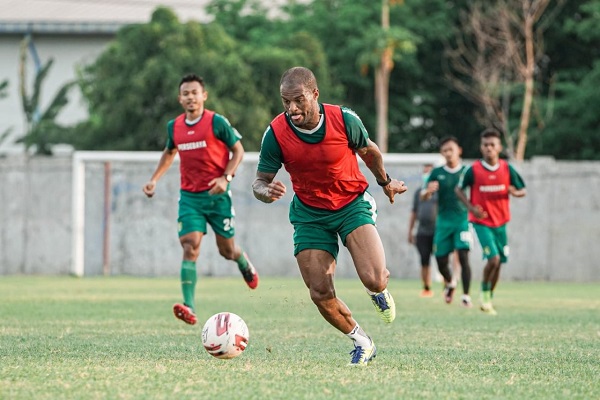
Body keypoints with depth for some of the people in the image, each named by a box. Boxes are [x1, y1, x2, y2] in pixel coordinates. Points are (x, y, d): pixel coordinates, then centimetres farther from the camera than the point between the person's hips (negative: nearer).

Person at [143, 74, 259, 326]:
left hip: (218, 194, -2)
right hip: (189, 196, 2)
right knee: (190, 247, -14)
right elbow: (169, 153, 24)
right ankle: (189, 307, -23)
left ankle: (244, 263, 48)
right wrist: (154, 180, 15)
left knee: (226, 250, 8)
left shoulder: (217, 122, -8)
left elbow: (238, 150, -2)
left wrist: (226, 178, -17)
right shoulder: (174, 127, 5)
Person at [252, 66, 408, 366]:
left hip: (352, 204, -1)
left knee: (374, 280, -21)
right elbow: (260, 181, -8)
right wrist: (266, 191, -33)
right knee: (320, 294, -9)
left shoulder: (345, 120, -18)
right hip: (309, 214, 1)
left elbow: (368, 151, 4)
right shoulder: (276, 133, -17)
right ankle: (362, 343, 18)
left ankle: (379, 291, 20)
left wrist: (385, 182, 21)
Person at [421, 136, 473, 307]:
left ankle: (466, 296, -11)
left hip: (463, 218, -2)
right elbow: (423, 197, 6)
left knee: (463, 256, -15)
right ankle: (450, 283, 35)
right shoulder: (437, 173, 5)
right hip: (443, 221, 2)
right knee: (441, 260, 3)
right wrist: (428, 190, -17)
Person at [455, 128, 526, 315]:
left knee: (498, 262, 9)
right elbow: (459, 189, 3)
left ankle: (489, 299, 26)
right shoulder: (474, 170, -9)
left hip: (500, 222, 4)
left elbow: (523, 190, 5)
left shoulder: (507, 169, -2)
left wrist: (515, 192, -19)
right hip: (481, 222, -4)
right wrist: (471, 207, -12)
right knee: (493, 258, -19)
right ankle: (485, 294, 3)